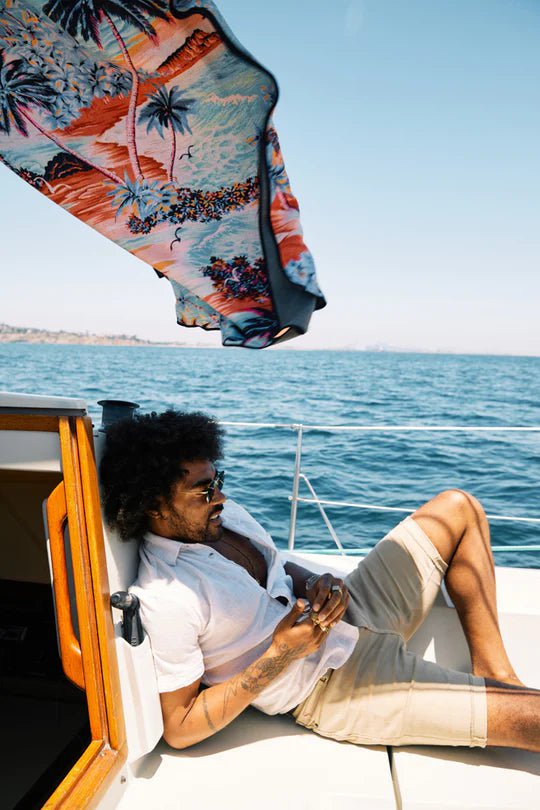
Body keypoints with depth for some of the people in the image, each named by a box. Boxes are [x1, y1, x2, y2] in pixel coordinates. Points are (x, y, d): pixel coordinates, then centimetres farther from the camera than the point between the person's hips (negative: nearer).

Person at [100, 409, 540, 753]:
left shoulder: (219, 514, -2)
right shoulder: (165, 599, -25)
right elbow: (179, 729, -18)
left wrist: (316, 583, -10)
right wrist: (280, 656, -24)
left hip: (349, 617, 8)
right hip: (334, 687, -8)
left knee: (459, 508, 9)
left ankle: (496, 674, 12)